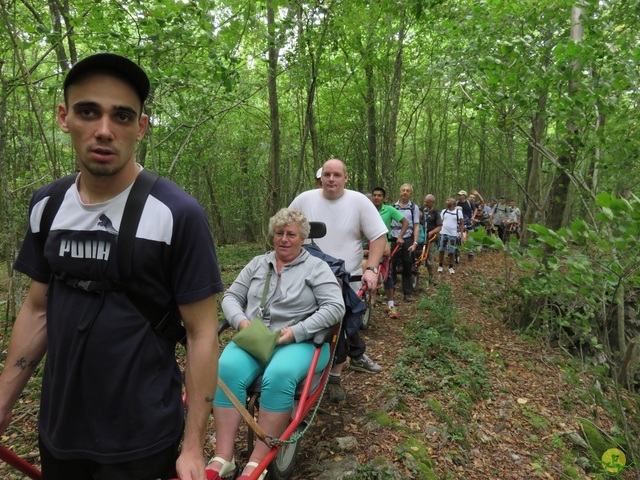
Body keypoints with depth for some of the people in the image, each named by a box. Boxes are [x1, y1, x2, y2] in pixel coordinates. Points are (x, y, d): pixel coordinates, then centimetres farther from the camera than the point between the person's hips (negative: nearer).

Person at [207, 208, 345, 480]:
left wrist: (295, 331, -16)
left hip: (299, 342, -3)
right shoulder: (258, 264, 18)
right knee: (227, 368, -28)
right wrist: (241, 322, -6)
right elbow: (231, 297, 16)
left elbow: (335, 307, -6)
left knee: (278, 375, -36)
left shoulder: (316, 267, 5)